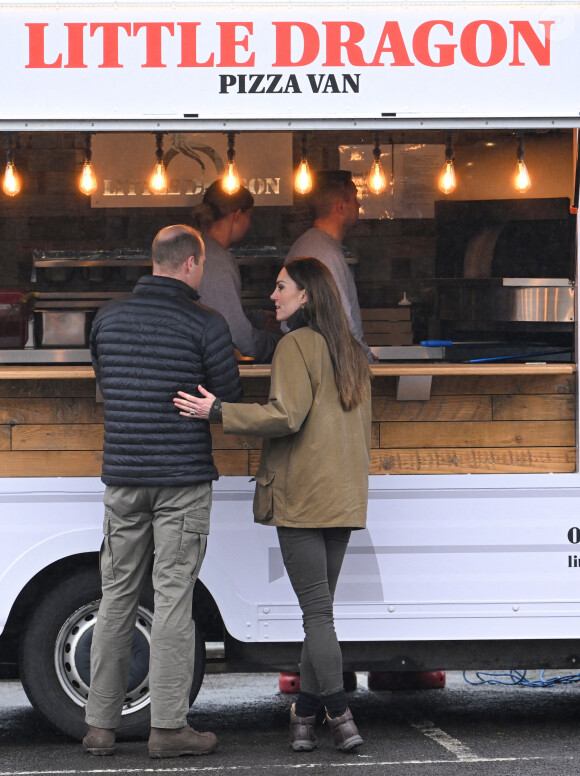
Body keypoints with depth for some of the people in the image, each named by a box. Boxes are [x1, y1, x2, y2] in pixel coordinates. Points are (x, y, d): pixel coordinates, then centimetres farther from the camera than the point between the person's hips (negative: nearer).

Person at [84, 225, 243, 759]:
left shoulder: (109, 318, 6)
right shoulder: (206, 325, -8)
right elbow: (231, 403, -3)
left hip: (123, 478, 4)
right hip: (182, 480, -4)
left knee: (117, 597, 10)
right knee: (173, 598, -2)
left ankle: (100, 725, 11)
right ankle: (168, 726, -1)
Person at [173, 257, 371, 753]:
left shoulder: (297, 345, -9)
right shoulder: (352, 352, 15)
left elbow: (287, 415, -19)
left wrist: (218, 412, -15)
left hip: (302, 497, -7)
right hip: (344, 498, 7)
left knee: (317, 611, -5)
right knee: (320, 607, 10)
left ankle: (341, 715, -10)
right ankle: (306, 715, 13)